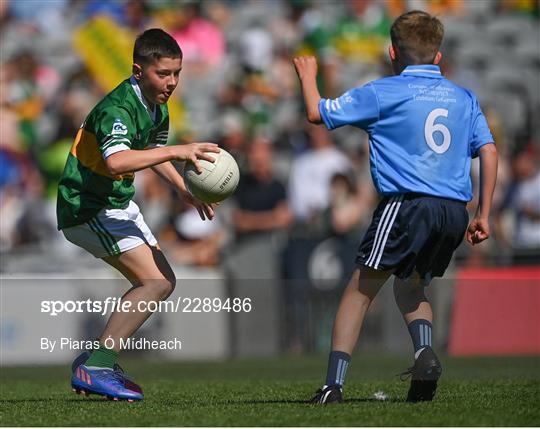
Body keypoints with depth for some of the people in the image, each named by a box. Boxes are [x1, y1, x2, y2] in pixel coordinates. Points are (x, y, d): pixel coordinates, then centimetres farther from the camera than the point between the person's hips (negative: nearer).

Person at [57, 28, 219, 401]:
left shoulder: (157, 108, 6)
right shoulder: (117, 108, -25)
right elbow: (116, 160, -46)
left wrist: (185, 190, 24)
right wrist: (177, 152, -48)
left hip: (119, 204, 10)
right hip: (87, 208, -10)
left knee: (162, 282, 12)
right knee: (155, 281, -18)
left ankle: (95, 362, 17)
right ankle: (94, 369, -15)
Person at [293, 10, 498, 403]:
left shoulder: (383, 93, 2)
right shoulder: (464, 98, 16)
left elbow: (318, 113, 5)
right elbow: (489, 152, 9)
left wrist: (307, 75, 25)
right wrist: (483, 216, 12)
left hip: (406, 204, -5)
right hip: (455, 212, 5)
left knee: (361, 289, 1)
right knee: (410, 287, 25)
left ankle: (334, 382, -8)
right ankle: (425, 352, -3)